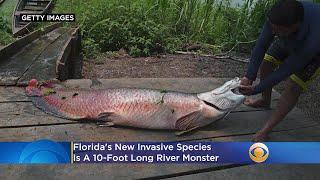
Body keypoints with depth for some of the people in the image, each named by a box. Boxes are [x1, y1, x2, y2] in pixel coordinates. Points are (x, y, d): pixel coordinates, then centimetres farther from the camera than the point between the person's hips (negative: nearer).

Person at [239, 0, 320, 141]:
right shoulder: (277, 18, -36)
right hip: (288, 41, 5)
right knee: (266, 63, 4)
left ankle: (265, 131, -11)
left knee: (292, 87, -16)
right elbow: (261, 45, -28)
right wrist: (249, 76, -34)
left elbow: (287, 69, -36)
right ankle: (265, 101, 30)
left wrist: (256, 89, -32)